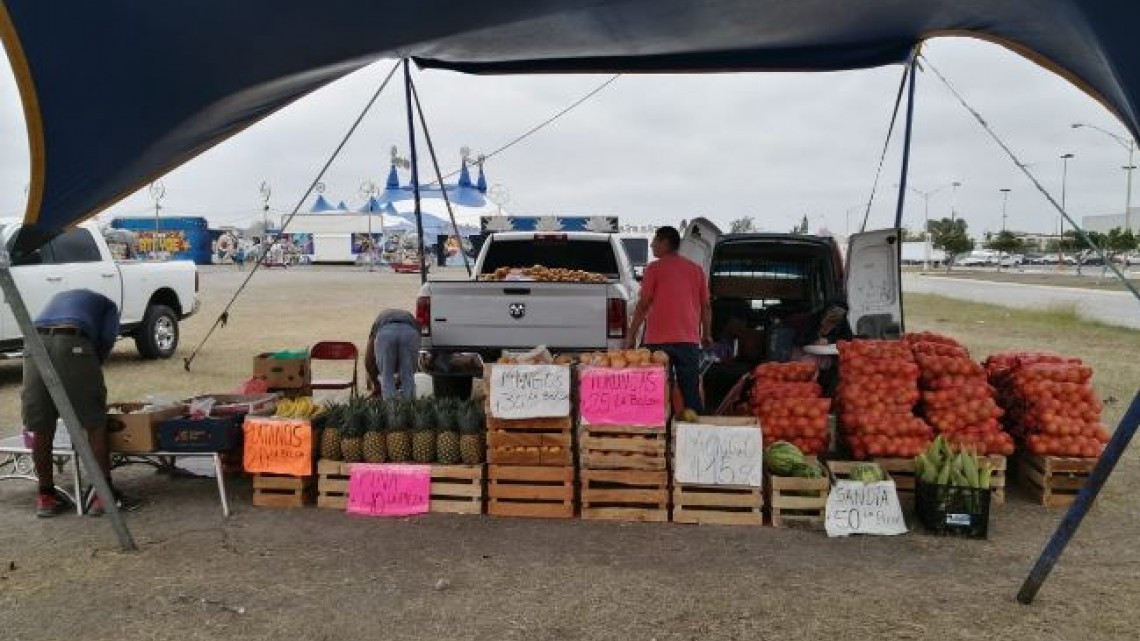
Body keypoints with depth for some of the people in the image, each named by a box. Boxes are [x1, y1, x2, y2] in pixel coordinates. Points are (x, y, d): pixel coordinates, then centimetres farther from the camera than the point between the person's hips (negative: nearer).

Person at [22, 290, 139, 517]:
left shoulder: (58, 298, 42)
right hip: (72, 344, -4)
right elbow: (106, 340, 9)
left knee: (41, 429, 10)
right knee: (95, 424, 2)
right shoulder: (107, 305, 29)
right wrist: (93, 369, 19)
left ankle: (46, 496, 21)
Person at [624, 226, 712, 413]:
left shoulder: (654, 268, -3)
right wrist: (707, 334, 21)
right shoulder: (696, 269, 10)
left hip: (659, 340, -3)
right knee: (691, 391, 9)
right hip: (689, 339, 4)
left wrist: (631, 335, -1)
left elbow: (643, 304, -6)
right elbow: (705, 305, 11)